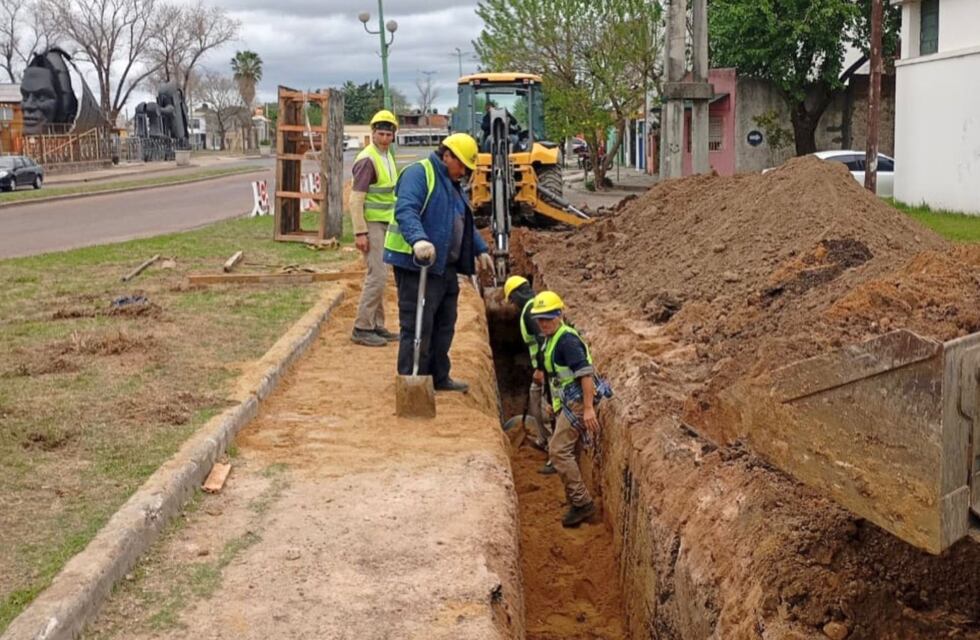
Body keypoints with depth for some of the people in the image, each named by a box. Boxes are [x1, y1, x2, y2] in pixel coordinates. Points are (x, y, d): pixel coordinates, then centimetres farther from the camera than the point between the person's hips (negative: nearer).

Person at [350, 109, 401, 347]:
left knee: (378, 275, 13)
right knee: (377, 275, -11)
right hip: (371, 224, -9)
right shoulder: (367, 160, -17)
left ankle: (377, 326, 21)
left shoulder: (387, 156, 12)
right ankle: (361, 328, -6)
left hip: (385, 223, 9)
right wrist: (360, 233, -24)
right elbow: (356, 199, -20)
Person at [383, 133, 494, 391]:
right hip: (416, 265, -10)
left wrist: (481, 250, 28)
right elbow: (405, 211, -26)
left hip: (445, 267, 10)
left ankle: (439, 378, 27)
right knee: (417, 325, -7)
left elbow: (465, 223, 33)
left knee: (444, 325, 16)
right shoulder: (418, 173, -10)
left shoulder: (452, 184, 22)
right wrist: (418, 240, -41)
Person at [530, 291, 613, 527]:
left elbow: (585, 373, -23)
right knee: (570, 454, 14)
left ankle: (582, 503, -10)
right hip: (568, 403, 10)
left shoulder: (567, 339, -17)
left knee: (559, 450, -13)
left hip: (577, 402, -10)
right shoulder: (551, 339, 15)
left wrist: (588, 409, -27)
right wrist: (555, 404, 28)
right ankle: (578, 506, 22)